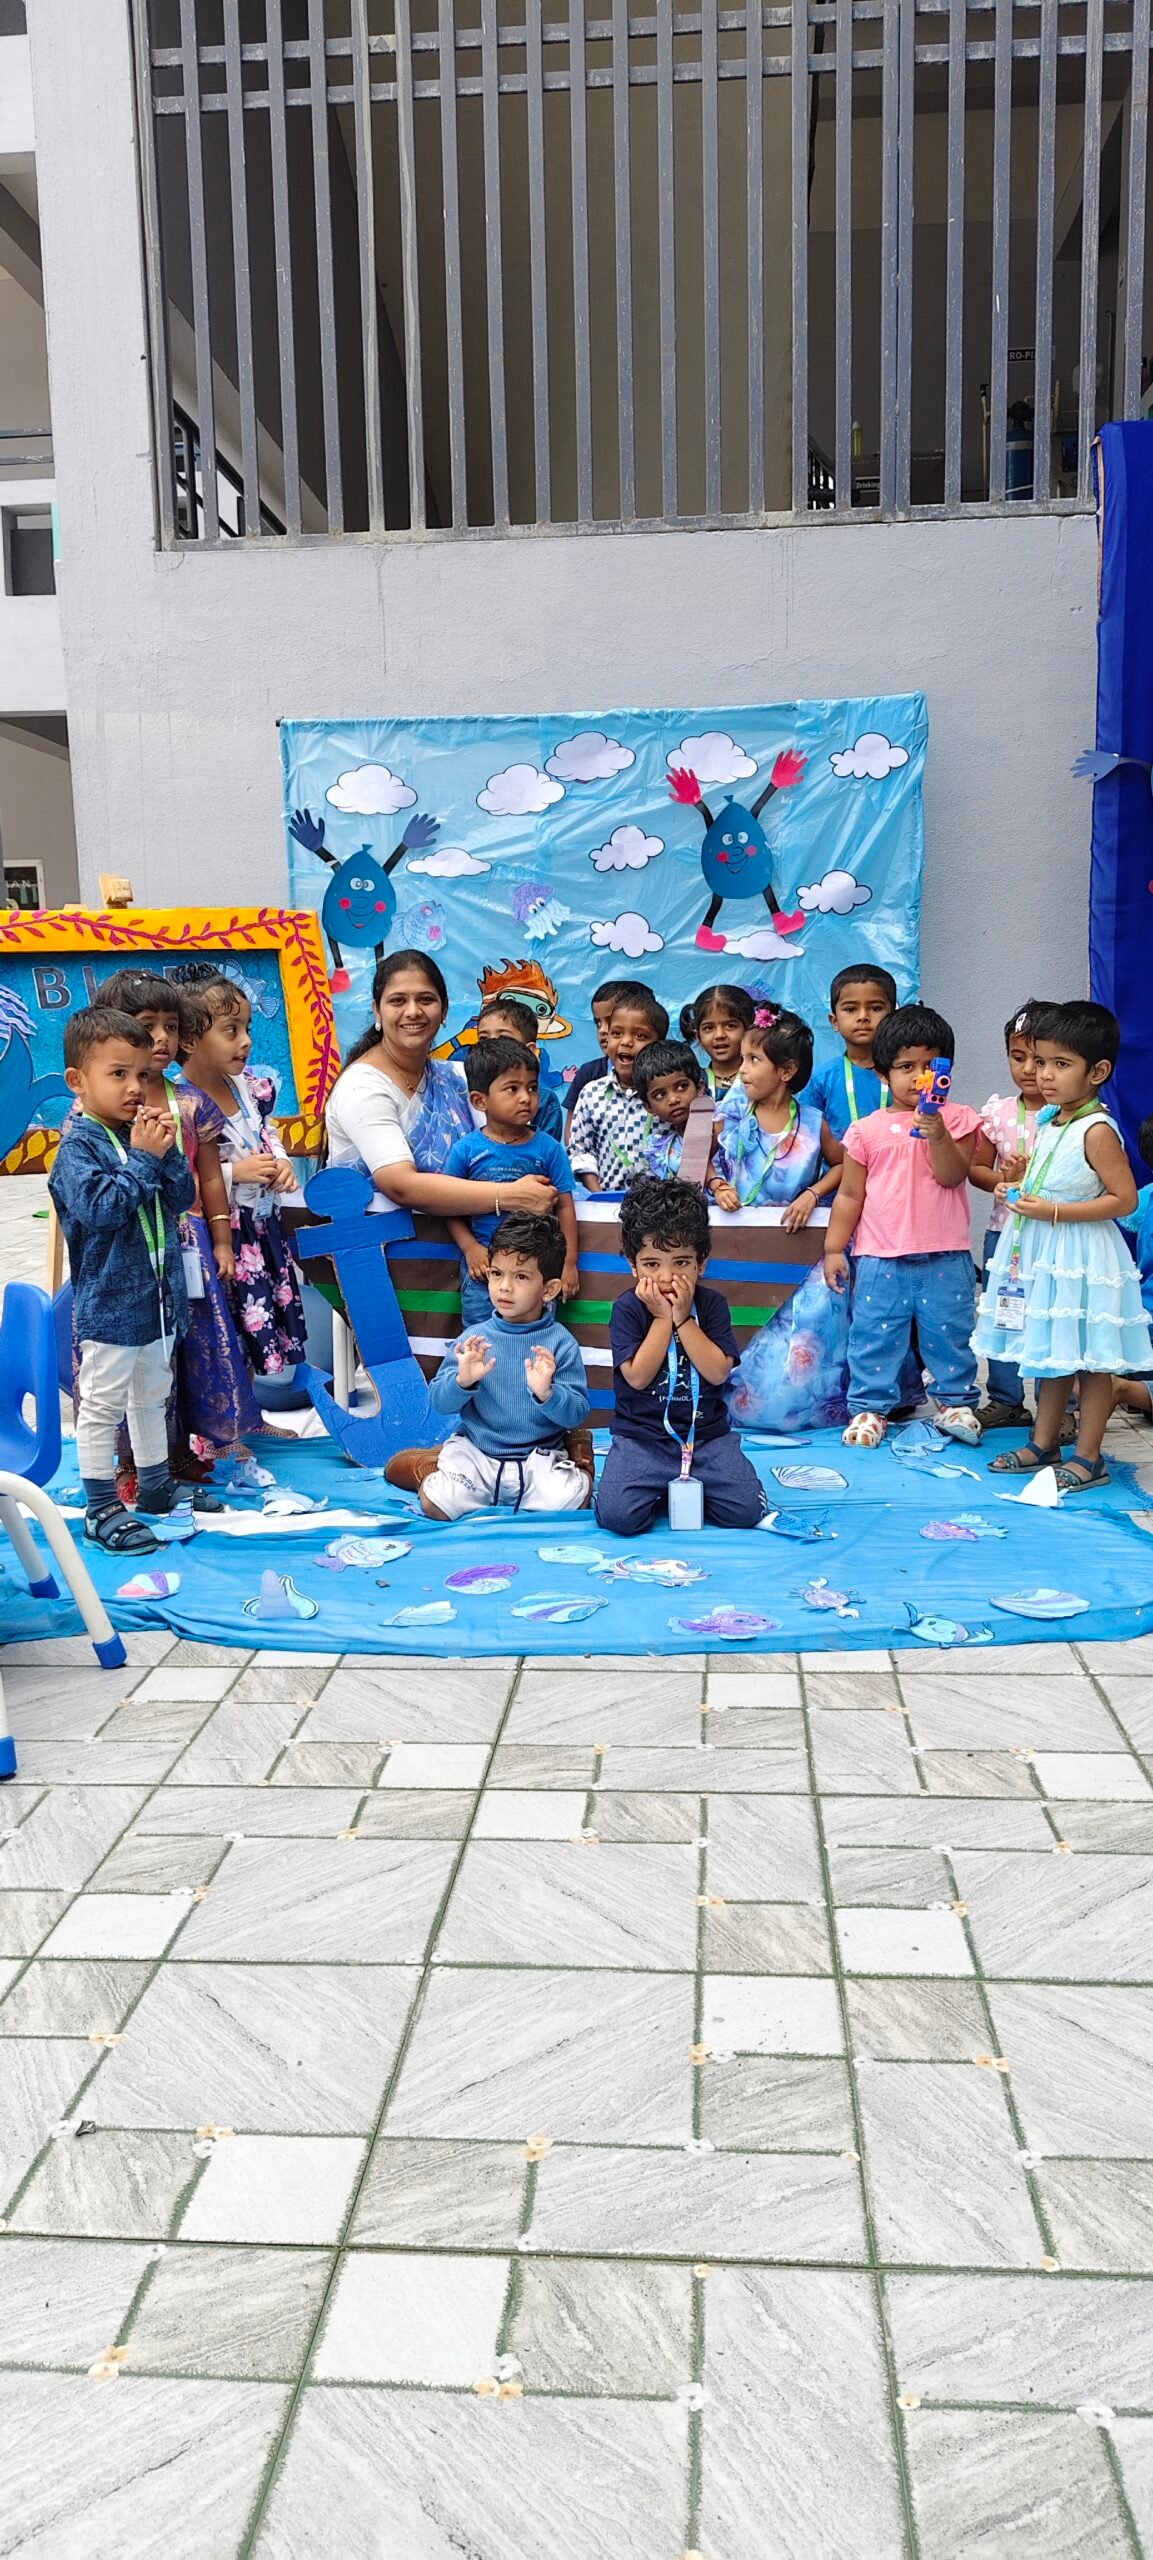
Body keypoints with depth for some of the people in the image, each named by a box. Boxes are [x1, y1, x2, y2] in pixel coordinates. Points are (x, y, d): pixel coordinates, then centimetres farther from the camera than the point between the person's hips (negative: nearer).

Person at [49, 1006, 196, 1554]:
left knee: (152, 1396, 20)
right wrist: (143, 1159, -23)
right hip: (109, 1301, -7)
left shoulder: (146, 1133, 6)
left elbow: (182, 1198, 3)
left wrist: (167, 1153, -13)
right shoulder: (79, 1145, -13)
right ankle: (101, 1509, 8)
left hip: (158, 1294, 7)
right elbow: (99, 1206, -26)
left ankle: (155, 1488, 35)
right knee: (103, 1404, 0)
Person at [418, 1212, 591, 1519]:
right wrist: (462, 1381, -23)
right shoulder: (474, 1338, 0)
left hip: (538, 1456, -1)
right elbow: (440, 1402, -3)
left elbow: (578, 1415, -8)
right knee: (434, 1504, -19)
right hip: (476, 1452, 1)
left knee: (569, 1499, -27)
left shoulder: (560, 1343, -5)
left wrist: (547, 1393, -27)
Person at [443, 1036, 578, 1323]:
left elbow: (564, 1206, 2)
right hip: (484, 1261, 0)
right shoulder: (466, 1150, -3)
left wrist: (569, 1262, 0)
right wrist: (470, 1248, -10)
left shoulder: (548, 1148, -1)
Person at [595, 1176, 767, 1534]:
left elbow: (718, 1372, -10)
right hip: (642, 1436, -1)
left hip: (707, 1433, 2)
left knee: (746, 1511, -17)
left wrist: (683, 1318, -14)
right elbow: (637, 1377, -14)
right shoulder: (628, 1309, -4)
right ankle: (661, 1488, 9)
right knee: (616, 1515, -23)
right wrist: (662, 1318, -15)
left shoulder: (711, 1304, 1)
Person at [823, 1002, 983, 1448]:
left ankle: (956, 1401, 25)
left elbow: (953, 1175, -9)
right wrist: (833, 1248, 3)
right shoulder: (867, 1130, 4)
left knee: (950, 1333, 9)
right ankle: (870, 1406, 18)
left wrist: (938, 1136, -25)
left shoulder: (956, 1119, 3)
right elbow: (850, 1195, 6)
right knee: (874, 1335, 6)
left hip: (945, 1258, 0)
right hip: (880, 1257, 1)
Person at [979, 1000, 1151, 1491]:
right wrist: (1018, 1191, 4)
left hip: (1081, 1260, -9)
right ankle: (1043, 1444, 28)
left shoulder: (1097, 1130, -17)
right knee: (1051, 1355, 17)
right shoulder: (1049, 1121, 8)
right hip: (1041, 1254, 9)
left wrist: (1053, 1211, -24)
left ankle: (1089, 1457, 11)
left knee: (1089, 1358, 2)